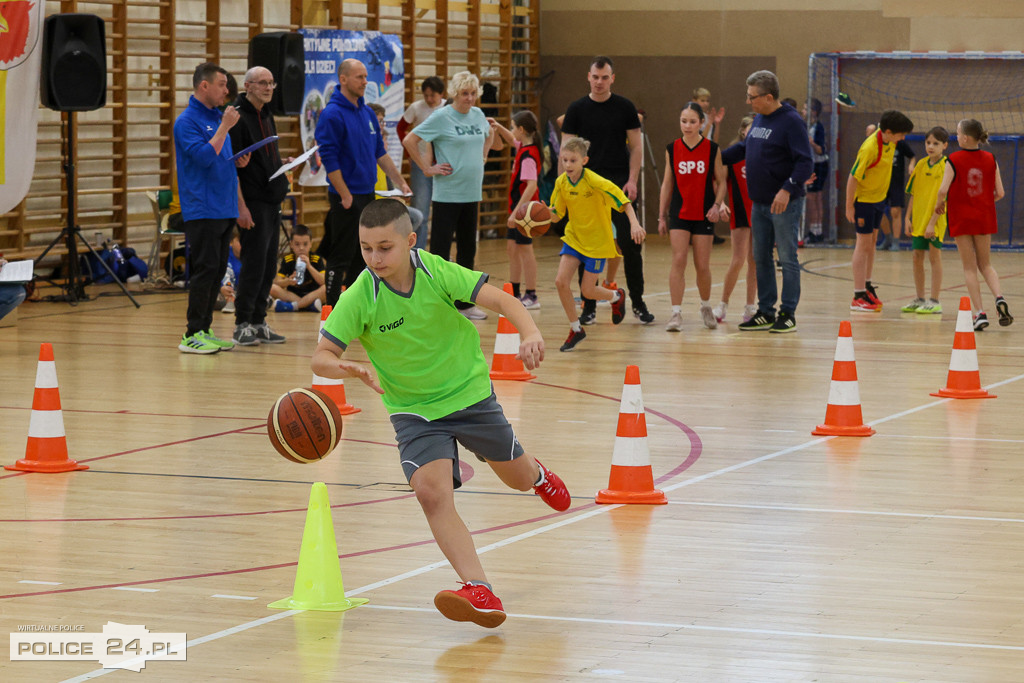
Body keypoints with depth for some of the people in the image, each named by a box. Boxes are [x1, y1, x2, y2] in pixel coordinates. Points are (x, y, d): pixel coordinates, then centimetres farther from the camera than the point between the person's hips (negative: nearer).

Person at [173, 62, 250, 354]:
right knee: (205, 270, -10)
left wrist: (238, 161, 4)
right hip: (201, 208, -8)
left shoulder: (218, 116, 16)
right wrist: (225, 127, -17)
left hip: (225, 208, 8)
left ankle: (205, 330, 13)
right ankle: (193, 334, -8)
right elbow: (204, 156, -21)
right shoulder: (187, 120, -9)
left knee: (217, 271, 9)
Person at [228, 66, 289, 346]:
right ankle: (242, 325, 0)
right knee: (254, 263, -8)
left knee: (268, 266, 9)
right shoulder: (238, 117, -12)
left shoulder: (267, 115, 15)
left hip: (273, 200, 9)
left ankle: (258, 322, 15)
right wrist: (241, 206, -20)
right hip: (253, 202, -8)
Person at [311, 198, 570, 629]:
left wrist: (530, 333, -43)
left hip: (470, 394, 1)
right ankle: (479, 592, -27)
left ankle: (538, 475, 58)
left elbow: (500, 300, -23)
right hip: (414, 411, -1)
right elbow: (322, 356, -20)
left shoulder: (436, 271, -20)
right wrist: (352, 370, -42)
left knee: (519, 479, 18)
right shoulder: (359, 298, -20)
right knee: (431, 492, -25)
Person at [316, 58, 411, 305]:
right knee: (341, 257, -5)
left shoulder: (368, 113, 12)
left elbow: (380, 153, 19)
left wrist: (400, 183, 15)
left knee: (361, 257, 12)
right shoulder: (332, 115, -14)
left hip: (368, 195, 8)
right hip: (346, 197, -8)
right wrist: (345, 196, -18)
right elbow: (329, 160, -17)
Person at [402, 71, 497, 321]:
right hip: (447, 194, -6)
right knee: (440, 249, -3)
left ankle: (464, 303, 21)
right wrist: (427, 168, -13)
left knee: (467, 249, 12)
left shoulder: (478, 115, 8)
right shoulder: (441, 117, -11)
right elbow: (409, 141, -13)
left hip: (472, 193, 6)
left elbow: (489, 136, 30)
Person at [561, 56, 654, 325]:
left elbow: (636, 146, 6)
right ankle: (589, 306, 10)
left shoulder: (624, 108, 5)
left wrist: (632, 180, -5)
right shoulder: (577, 109, 4)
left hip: (620, 184, 0)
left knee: (631, 244, -2)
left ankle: (638, 303, 8)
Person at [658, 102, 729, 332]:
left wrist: (718, 205, -13)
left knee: (702, 266, 5)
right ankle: (676, 314, -9)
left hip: (704, 215, -1)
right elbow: (667, 184, 8)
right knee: (678, 261, -10)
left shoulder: (712, 149, -2)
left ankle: (706, 307, 29)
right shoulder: (672, 149, 2)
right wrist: (662, 216, 7)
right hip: (679, 214, 1)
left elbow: (721, 182, 3)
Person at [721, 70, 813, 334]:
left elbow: (805, 163, -20)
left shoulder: (791, 122, -14)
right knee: (761, 259, 11)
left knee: (787, 259, -1)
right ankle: (765, 313, 19)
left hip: (785, 204, -8)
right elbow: (744, 147, 25)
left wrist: (788, 189, -29)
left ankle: (788, 314, 4)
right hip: (759, 203, 8)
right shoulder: (758, 119, 11)